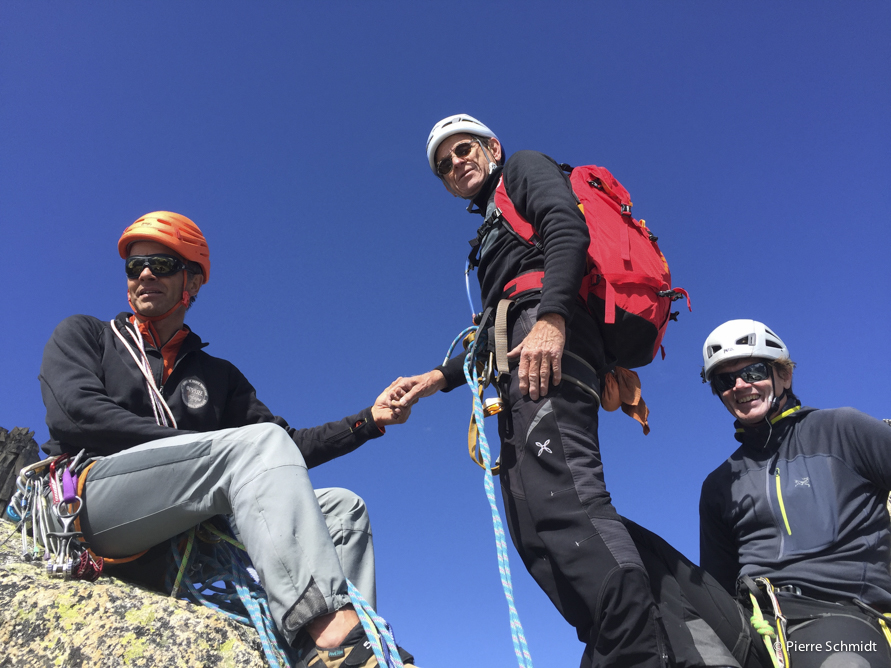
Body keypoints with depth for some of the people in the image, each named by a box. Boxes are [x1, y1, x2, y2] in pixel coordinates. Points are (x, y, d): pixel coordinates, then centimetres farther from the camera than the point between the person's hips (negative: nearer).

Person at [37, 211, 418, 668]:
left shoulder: (218, 376, 25)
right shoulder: (83, 335, 18)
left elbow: (286, 452, 16)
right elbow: (74, 415, -3)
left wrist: (370, 419, 5)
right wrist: (199, 445, -9)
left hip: (182, 542, 5)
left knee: (343, 508, -9)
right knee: (256, 442, -28)